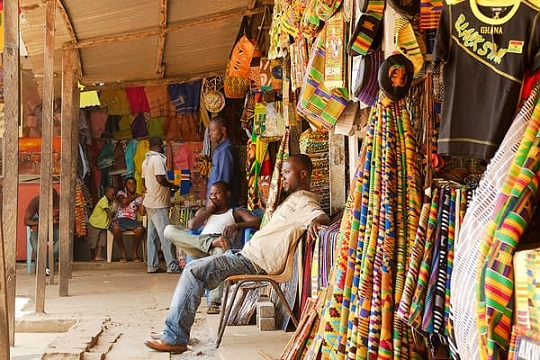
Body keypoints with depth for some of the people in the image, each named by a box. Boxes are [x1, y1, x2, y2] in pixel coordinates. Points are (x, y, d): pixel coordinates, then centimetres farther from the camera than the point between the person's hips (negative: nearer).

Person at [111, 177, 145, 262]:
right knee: (116, 228, -38)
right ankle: (123, 252, -15)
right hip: (119, 219, -1)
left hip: (132, 220, 1)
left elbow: (142, 213, 1)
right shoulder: (121, 193, 13)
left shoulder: (138, 197, 16)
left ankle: (134, 251, -9)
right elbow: (124, 202, -11)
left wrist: (143, 198, -4)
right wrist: (135, 196, 1)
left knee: (140, 229, -34)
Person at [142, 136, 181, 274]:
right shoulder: (158, 159, -14)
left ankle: (152, 265, 11)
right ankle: (172, 265, -7)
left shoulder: (146, 160, 14)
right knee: (165, 234, -8)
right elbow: (160, 179, -23)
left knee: (152, 234, 9)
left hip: (149, 202, 9)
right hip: (158, 203, -9)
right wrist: (172, 186, -8)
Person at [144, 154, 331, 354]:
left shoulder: (302, 200, -11)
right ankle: (173, 333, 8)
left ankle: (174, 338, -12)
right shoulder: (295, 198, 22)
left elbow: (324, 217, -30)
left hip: (256, 262, -11)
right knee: (194, 268, 12)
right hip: (250, 255, 11)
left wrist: (315, 220, -51)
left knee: (194, 271, -16)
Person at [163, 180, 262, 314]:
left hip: (218, 246, -3)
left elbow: (257, 221, 5)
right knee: (169, 230, -20)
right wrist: (209, 209, 17)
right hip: (199, 247, 3)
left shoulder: (236, 212, 26)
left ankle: (214, 302, -46)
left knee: (220, 249, -43)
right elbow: (191, 226, 14)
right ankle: (212, 242, -36)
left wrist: (236, 225, -10)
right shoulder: (204, 211, 36)